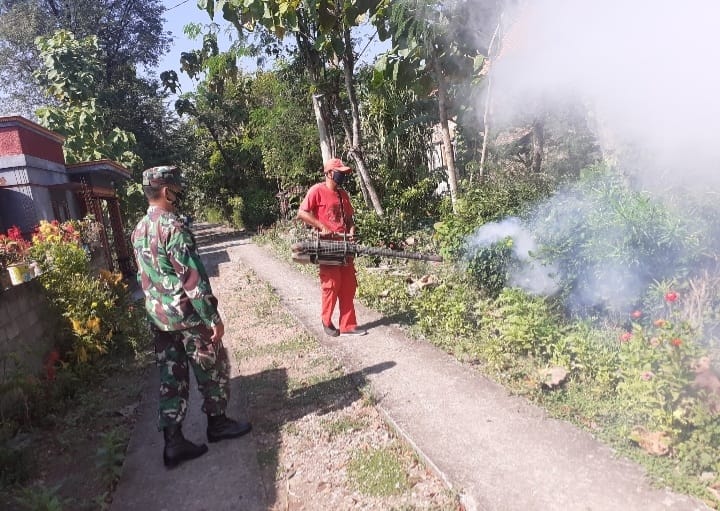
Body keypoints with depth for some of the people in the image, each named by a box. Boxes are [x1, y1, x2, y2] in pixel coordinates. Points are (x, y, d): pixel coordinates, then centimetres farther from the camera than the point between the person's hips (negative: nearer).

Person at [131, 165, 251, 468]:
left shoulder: (139, 231, 9)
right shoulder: (173, 227, -20)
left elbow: (144, 277, 16)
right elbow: (192, 277, -23)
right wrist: (213, 317, -19)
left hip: (158, 317, 8)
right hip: (187, 314, -8)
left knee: (171, 377, 12)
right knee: (212, 368, 11)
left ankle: (173, 442, 17)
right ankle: (217, 423, 27)